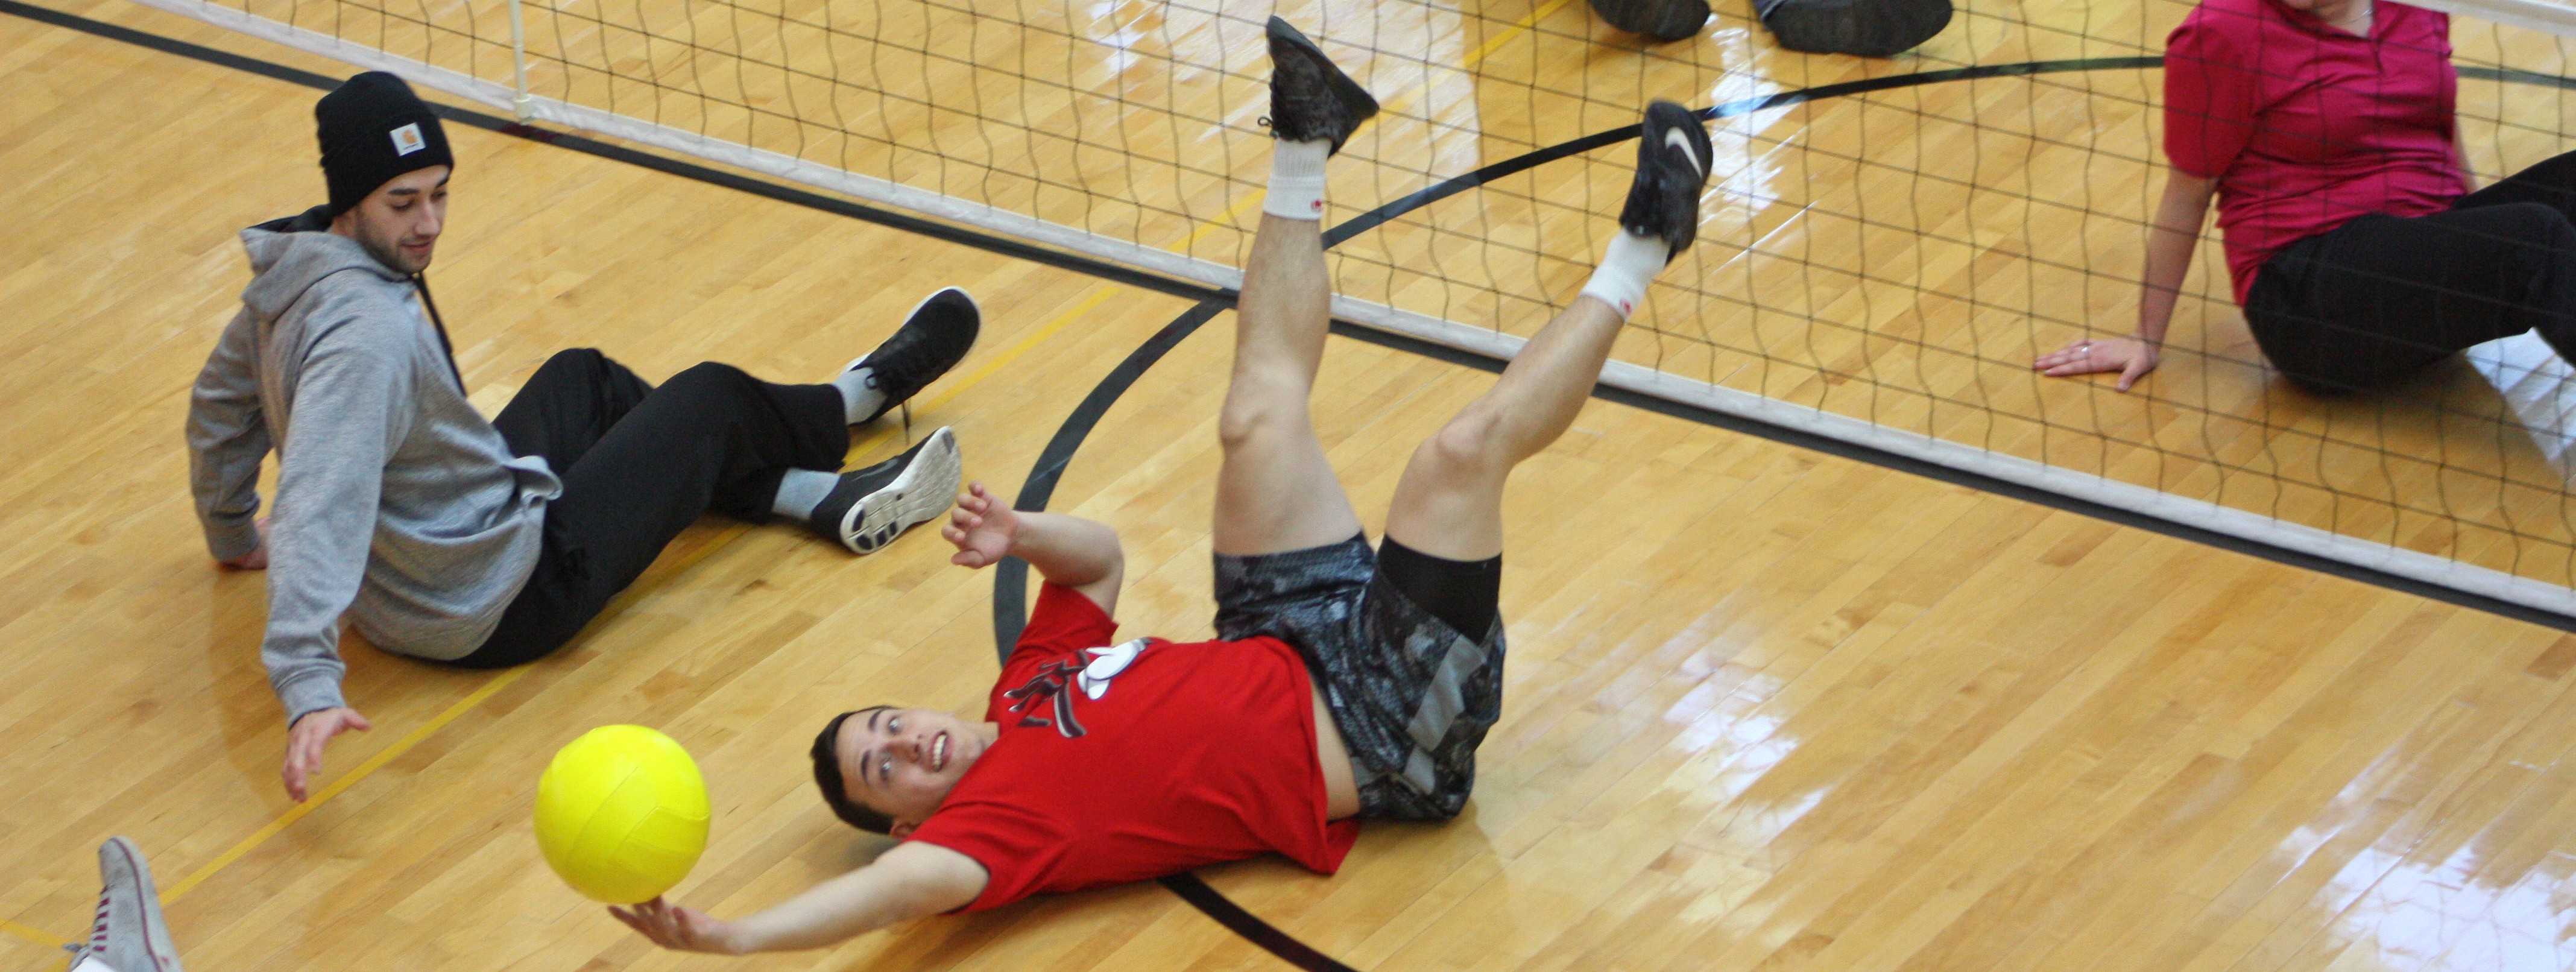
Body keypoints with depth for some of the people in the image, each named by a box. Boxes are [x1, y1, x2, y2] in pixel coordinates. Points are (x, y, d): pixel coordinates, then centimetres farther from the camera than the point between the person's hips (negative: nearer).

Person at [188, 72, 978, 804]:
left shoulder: (287, 279, -4)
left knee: (583, 378, 28)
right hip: (501, 607, -9)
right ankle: (859, 396, 40)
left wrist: (233, 535, 29)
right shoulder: (365, 331, -34)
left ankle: (831, 500, 35)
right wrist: (309, 686, -49)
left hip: (396, 594, 9)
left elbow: (223, 402, 13)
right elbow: (320, 510, -42)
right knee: (712, 400, 7)